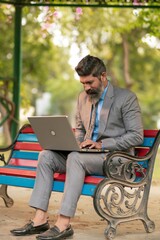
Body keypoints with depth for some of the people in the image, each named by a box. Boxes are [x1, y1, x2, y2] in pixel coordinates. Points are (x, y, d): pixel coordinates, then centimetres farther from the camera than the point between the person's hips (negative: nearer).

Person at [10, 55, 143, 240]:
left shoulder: (126, 98, -8)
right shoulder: (83, 97, 13)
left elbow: (136, 136, -12)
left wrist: (101, 144, -19)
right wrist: (77, 143, 0)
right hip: (88, 154, 7)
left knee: (75, 158, -34)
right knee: (46, 156, -14)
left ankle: (64, 224, -35)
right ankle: (40, 220, -20)